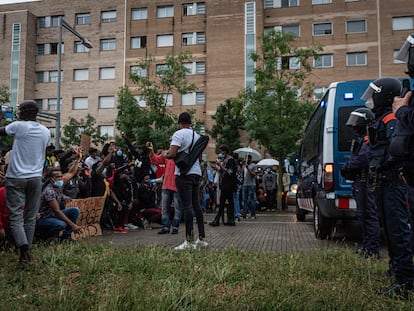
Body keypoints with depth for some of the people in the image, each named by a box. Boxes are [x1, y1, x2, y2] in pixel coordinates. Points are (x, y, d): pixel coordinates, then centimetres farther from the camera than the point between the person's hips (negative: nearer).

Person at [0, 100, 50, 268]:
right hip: (36, 178, 4)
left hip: (16, 178, -4)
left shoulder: (18, 126, -9)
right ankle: (27, 252, 15)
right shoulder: (46, 131, 6)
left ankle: (24, 250, -18)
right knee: (31, 217, 11)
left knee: (16, 217, -2)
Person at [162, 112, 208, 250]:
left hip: (184, 173, -7)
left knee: (187, 206, -8)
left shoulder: (179, 134, -7)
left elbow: (172, 154, -17)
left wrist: (164, 154, 5)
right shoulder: (197, 135, 15)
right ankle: (202, 238, 15)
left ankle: (189, 241, -7)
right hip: (197, 172, 7)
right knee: (196, 204, 12)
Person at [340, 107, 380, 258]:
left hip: (365, 182, -11)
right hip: (359, 182, 11)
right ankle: (367, 246, 25)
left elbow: (361, 160, -23)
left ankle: (373, 250, -4)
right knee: (362, 215, 16)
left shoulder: (368, 138, -12)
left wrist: (345, 168, -9)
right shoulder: (360, 139, 21)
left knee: (369, 215, -8)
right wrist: (347, 170, 5)